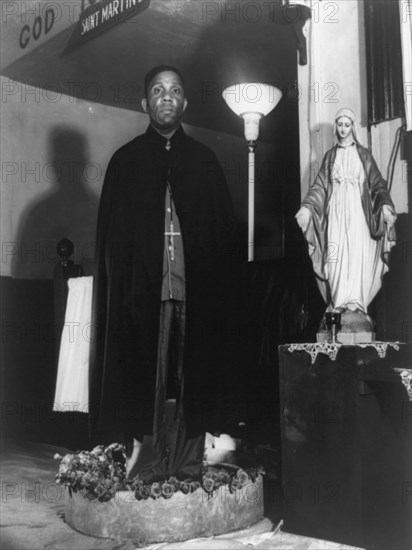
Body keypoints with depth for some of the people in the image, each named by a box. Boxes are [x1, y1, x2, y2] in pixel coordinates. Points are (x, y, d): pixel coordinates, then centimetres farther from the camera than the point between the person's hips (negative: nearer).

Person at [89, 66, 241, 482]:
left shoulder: (203, 160, 13)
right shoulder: (126, 161, 10)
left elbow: (225, 229, 8)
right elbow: (110, 235, 5)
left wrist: (221, 285, -4)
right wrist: (120, 284, -7)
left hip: (196, 288, 1)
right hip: (143, 288, -1)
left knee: (193, 374, 3)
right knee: (145, 376, -1)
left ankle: (188, 459, 12)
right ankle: (146, 458, 9)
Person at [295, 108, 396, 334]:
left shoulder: (363, 154, 11)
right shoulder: (330, 155, 15)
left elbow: (377, 182, 3)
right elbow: (320, 185, 7)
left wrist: (384, 203, -15)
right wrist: (307, 207, -8)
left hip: (357, 208, -1)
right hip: (336, 209, 1)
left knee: (357, 254, -9)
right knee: (336, 255, -8)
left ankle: (355, 305, -6)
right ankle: (339, 305, -6)